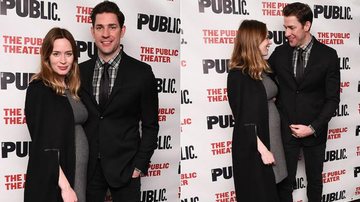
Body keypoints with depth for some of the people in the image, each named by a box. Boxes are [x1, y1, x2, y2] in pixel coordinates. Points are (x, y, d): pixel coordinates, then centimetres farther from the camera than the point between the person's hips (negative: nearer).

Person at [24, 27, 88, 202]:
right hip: (51, 182, -7)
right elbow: (44, 144, -17)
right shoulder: (39, 90, -12)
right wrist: (64, 186, -20)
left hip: (79, 173, 7)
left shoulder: (70, 89, 9)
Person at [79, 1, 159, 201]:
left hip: (124, 167, -2)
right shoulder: (80, 72, 3)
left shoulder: (141, 72, -6)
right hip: (88, 167, 3)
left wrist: (140, 165, -7)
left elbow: (150, 125, -2)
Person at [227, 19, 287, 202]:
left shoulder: (263, 69, 8)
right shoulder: (238, 75, -16)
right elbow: (243, 120, -18)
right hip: (253, 147, -7)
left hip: (272, 139, 8)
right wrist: (262, 149, -18)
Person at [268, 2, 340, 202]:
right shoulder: (279, 53, -3)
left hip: (314, 131, 0)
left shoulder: (328, 55, -8)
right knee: (284, 182, 9)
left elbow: (332, 98, -6)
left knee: (315, 181, 17)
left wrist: (313, 128, -14)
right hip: (285, 130, 1)